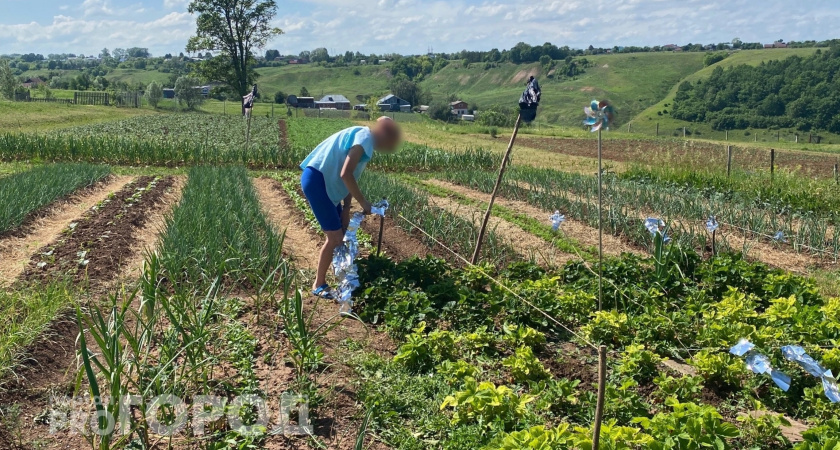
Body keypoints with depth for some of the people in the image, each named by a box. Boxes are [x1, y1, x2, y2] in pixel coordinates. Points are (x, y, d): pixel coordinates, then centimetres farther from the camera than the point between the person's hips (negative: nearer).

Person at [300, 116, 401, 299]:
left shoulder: (364, 140, 16)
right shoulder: (365, 138, -14)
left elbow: (351, 178, 14)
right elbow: (346, 174, -24)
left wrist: (346, 210, 9)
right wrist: (363, 202, -15)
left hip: (325, 181, 10)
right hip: (316, 180, -10)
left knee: (342, 233, 16)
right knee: (335, 237, -5)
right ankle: (319, 285, 8)